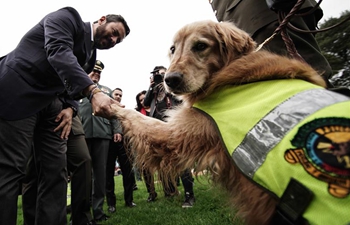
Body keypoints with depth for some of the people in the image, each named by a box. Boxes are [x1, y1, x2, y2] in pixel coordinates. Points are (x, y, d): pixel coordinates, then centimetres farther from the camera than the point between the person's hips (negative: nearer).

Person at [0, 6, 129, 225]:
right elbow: (59, 51, -24)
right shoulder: (68, 17, -5)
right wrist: (94, 92, -37)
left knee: (57, 170, 2)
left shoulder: (90, 54, 17)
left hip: (50, 103, 8)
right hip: (18, 93, -8)